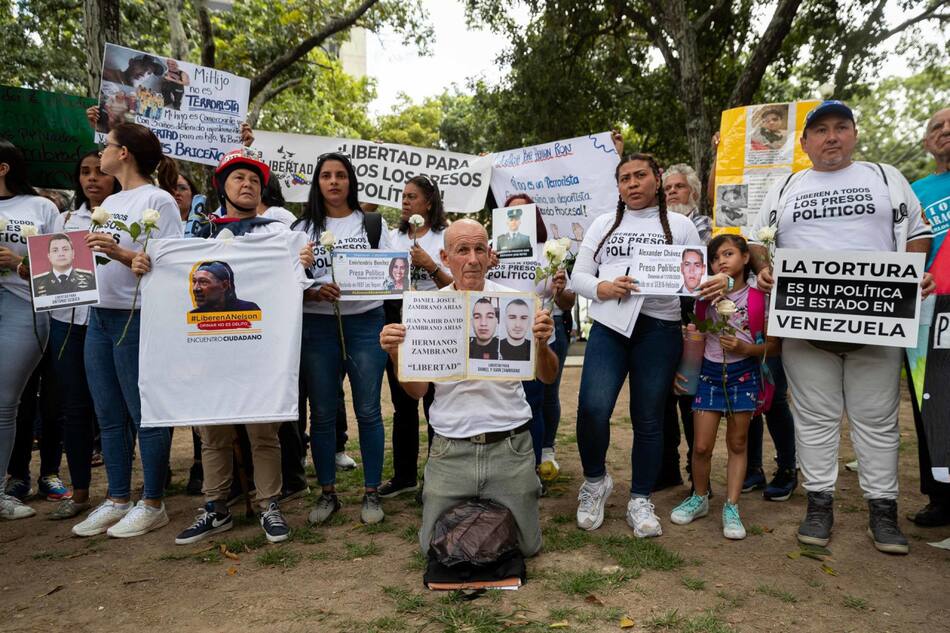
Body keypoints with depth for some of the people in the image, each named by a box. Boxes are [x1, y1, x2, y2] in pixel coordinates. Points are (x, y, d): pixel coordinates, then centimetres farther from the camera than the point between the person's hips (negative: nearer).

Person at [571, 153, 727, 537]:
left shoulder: (680, 226, 10)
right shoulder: (603, 224, 13)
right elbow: (579, 276, 7)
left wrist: (717, 285, -19)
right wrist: (603, 289, -14)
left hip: (659, 329, 0)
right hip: (608, 326, 0)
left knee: (648, 418, 5)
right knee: (592, 407, -16)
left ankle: (640, 501, 22)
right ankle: (595, 480, 12)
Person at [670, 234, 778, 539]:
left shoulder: (759, 299, -5)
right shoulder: (706, 298, 2)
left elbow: (773, 344, -2)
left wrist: (745, 348, -19)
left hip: (742, 375, -1)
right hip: (708, 374, 2)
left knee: (737, 444, 8)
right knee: (701, 446, 1)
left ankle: (731, 508, 18)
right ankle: (699, 498, 24)